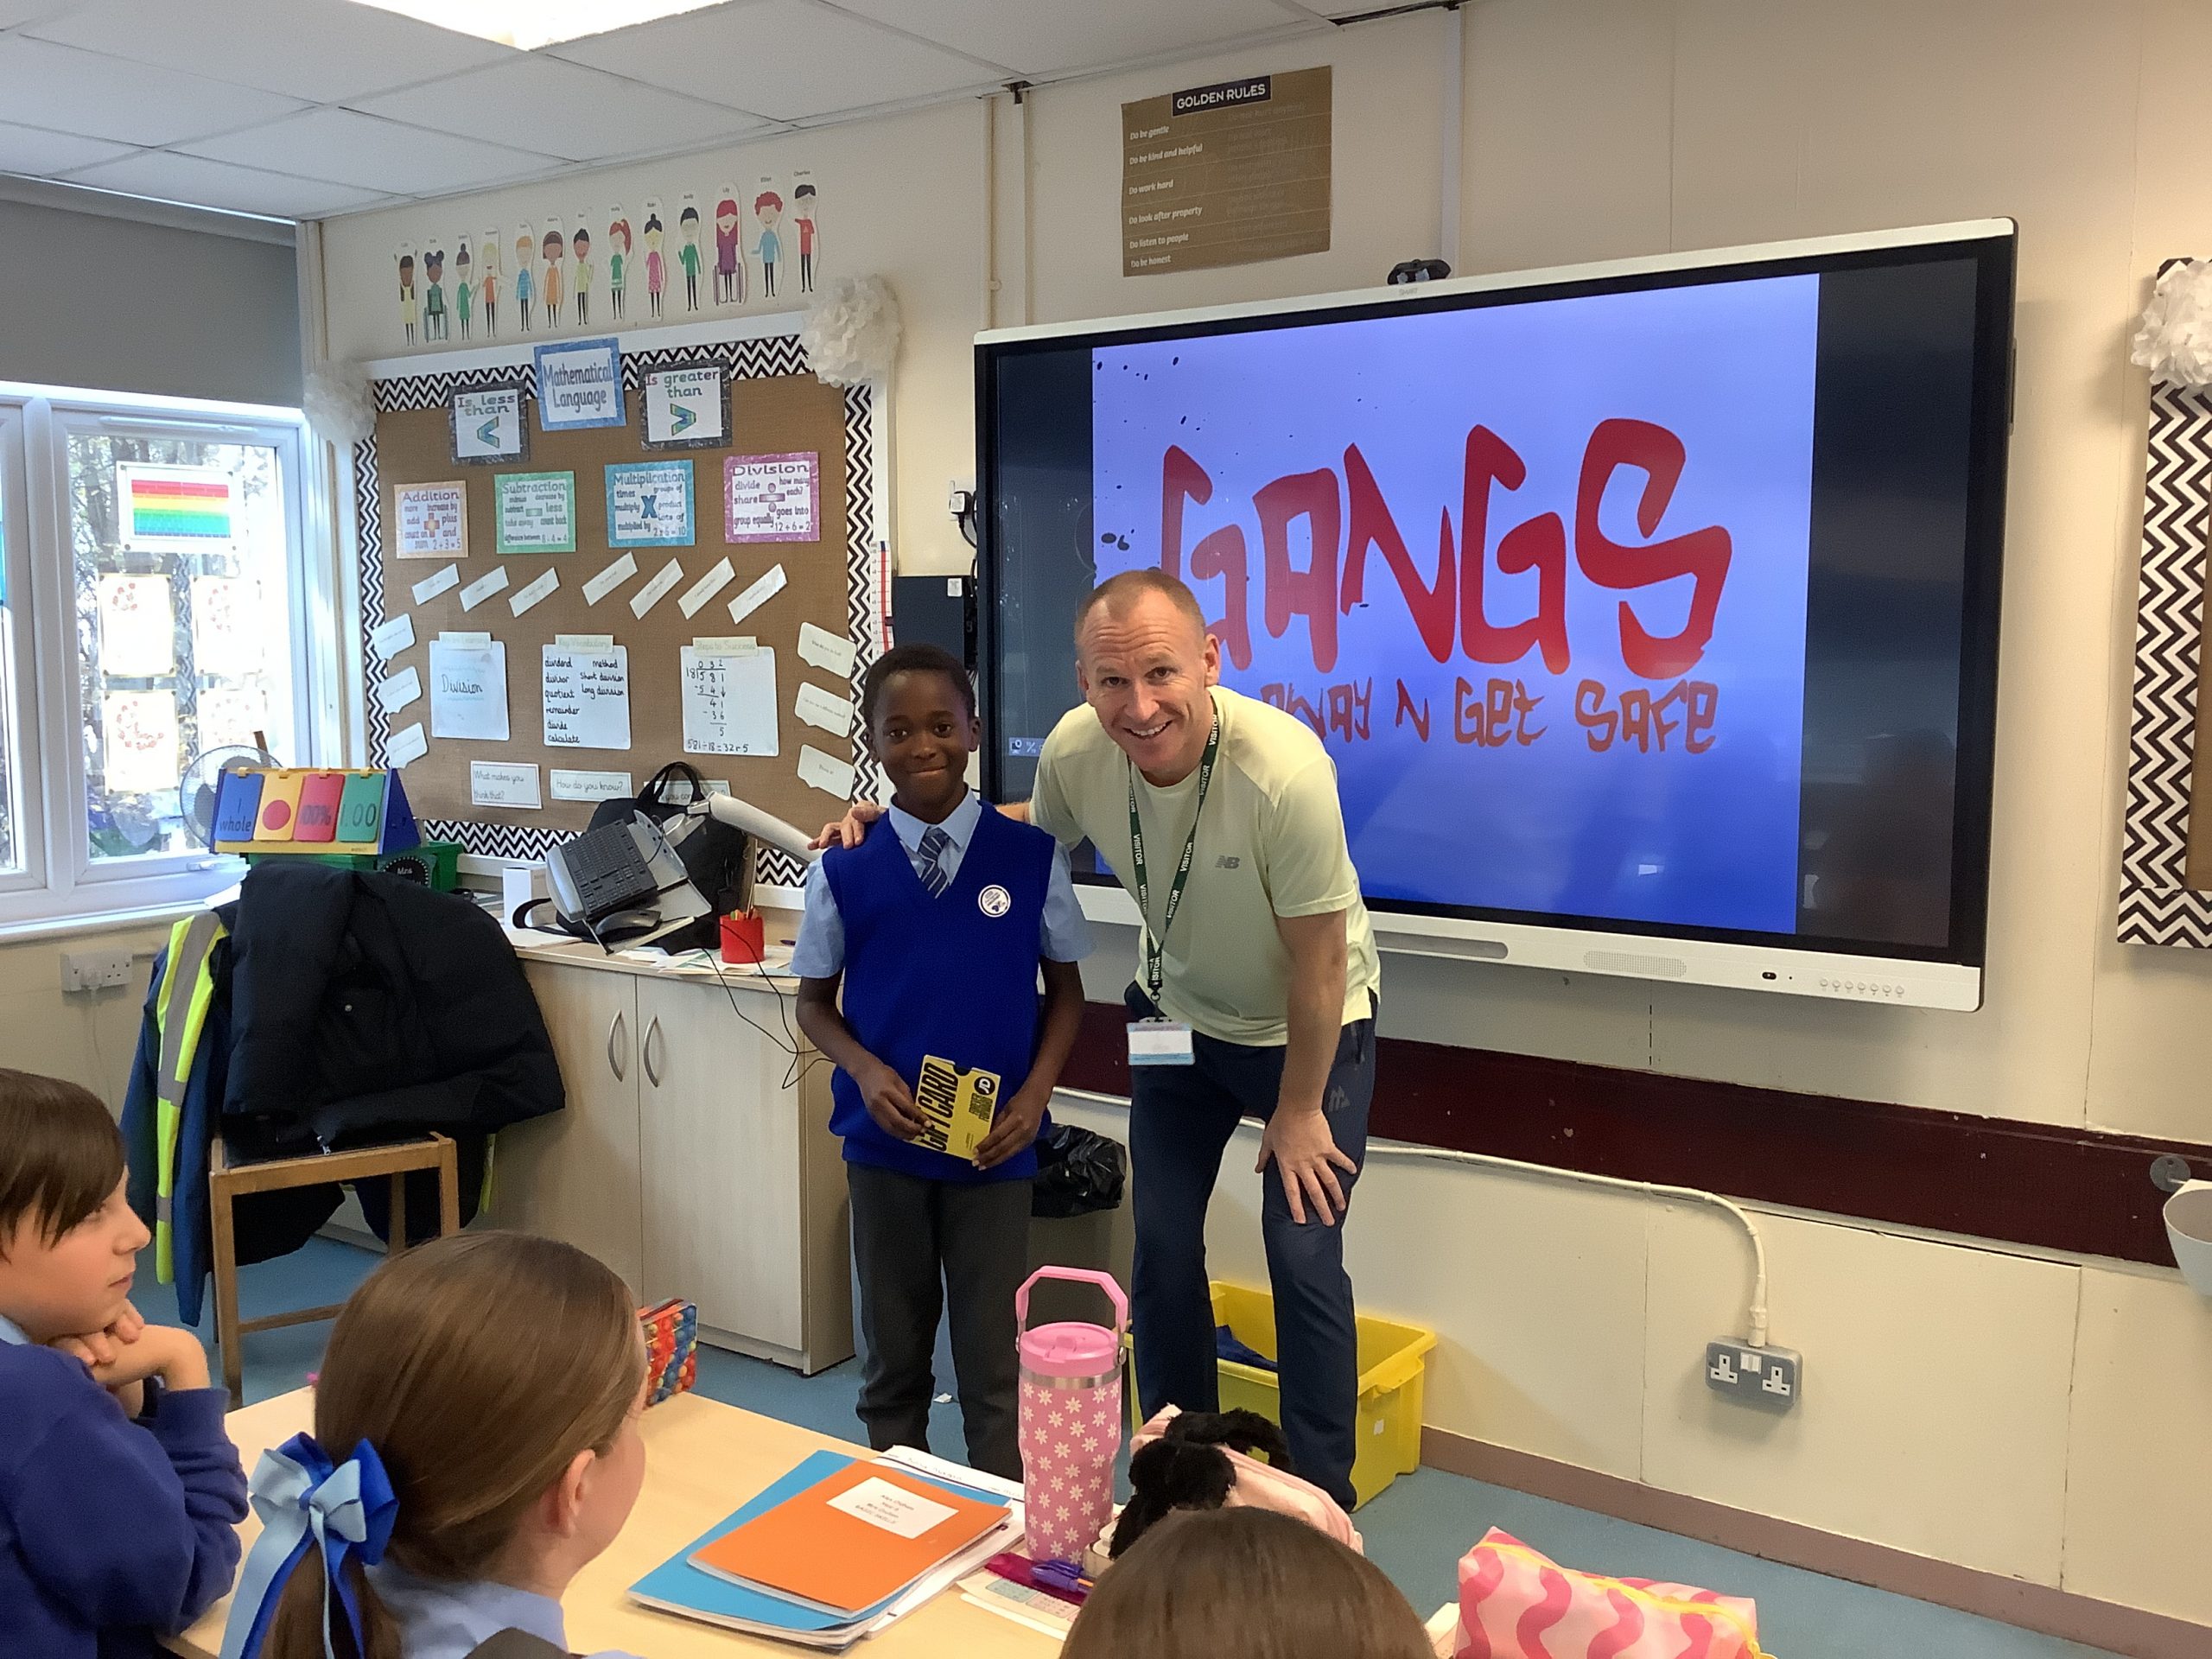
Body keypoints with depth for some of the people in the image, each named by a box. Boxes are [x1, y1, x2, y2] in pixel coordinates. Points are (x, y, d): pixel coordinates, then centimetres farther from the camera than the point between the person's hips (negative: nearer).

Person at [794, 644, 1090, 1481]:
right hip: (884, 1141, 1)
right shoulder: (845, 870, -5)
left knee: (994, 1358, 8)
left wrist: (1036, 1090, -9)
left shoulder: (1031, 857, -6)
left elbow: (1065, 989, 4)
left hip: (993, 1143, -1)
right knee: (892, 1351, 16)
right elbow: (814, 1002, 5)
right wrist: (863, 1068, -13)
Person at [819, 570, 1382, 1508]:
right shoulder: (1074, 749, -22)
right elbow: (1036, 833, 4)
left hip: (1308, 1025, -4)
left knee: (1303, 1254, -7)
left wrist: (1298, 1110, -12)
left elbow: (1320, 961, -24)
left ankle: (1319, 1503, 13)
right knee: (1162, 1243, 5)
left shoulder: (1283, 771, -36)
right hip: (1178, 1015, 4)